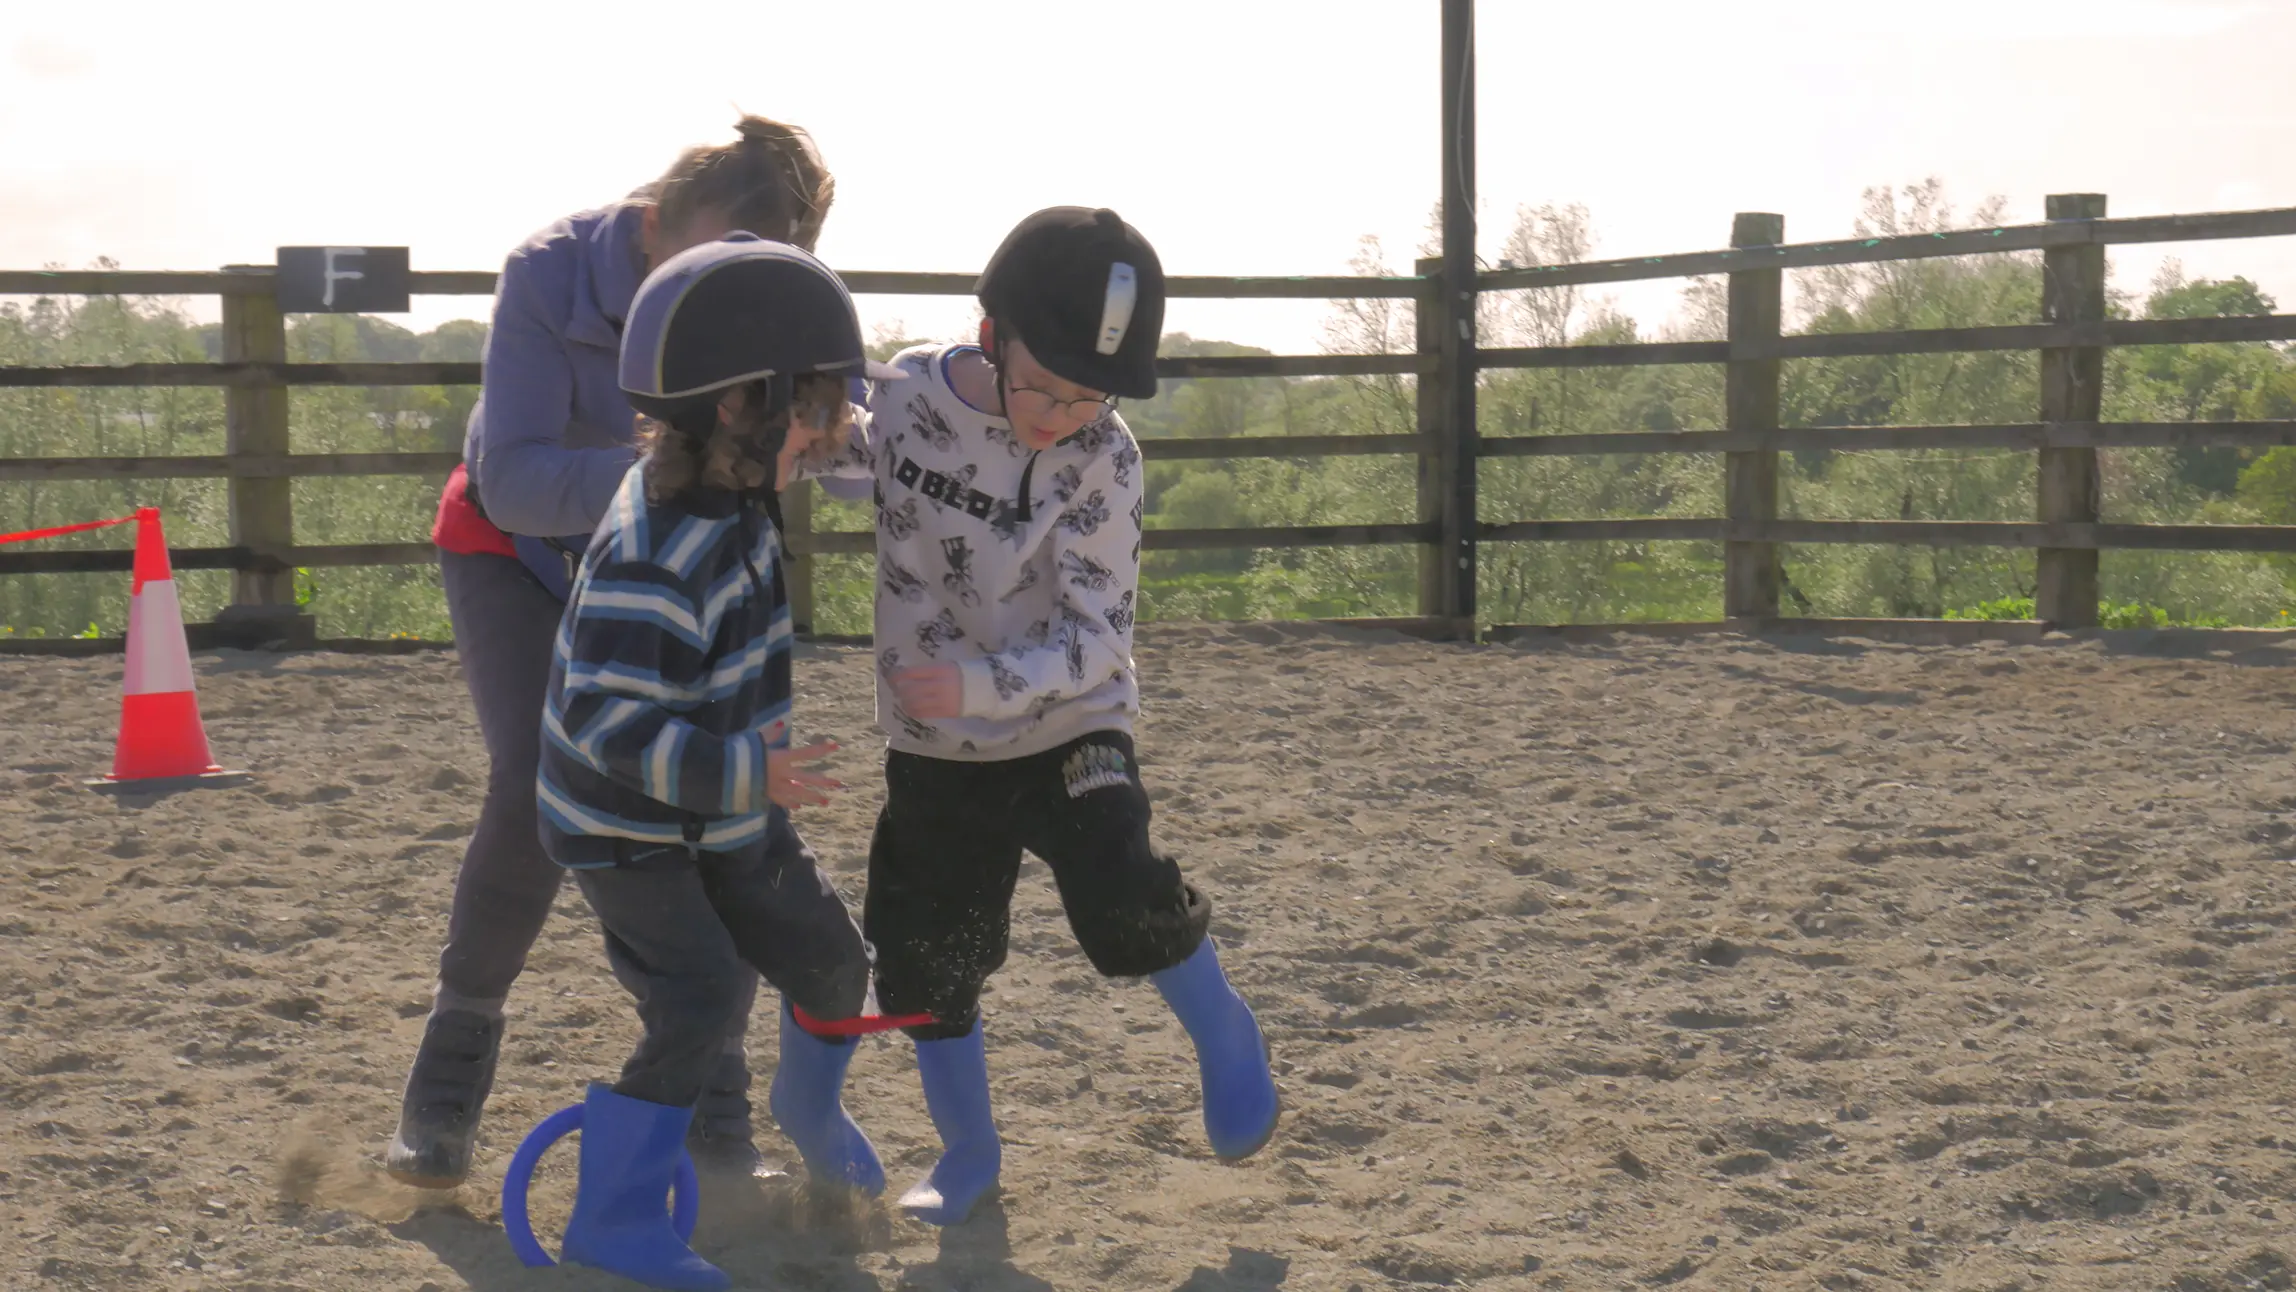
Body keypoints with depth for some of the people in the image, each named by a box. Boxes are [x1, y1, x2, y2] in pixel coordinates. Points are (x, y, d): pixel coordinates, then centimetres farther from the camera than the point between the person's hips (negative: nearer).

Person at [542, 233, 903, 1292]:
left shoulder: (730, 492, -7)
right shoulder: (651, 563, -34)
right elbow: (607, 722, -38)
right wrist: (747, 771, -44)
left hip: (727, 818, 9)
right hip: (627, 832, -9)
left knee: (829, 960, 15)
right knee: (698, 1004, -18)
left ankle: (808, 1104, 46)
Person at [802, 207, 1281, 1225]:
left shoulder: (1101, 457, -19)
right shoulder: (906, 393, -9)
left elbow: (1095, 636, -20)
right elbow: (832, 447, 16)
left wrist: (979, 685, -31)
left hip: (1066, 728, -3)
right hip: (934, 754, 4)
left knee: (1122, 899, -24)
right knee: (924, 956, 6)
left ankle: (1221, 1034, 6)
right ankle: (969, 1152, 29)